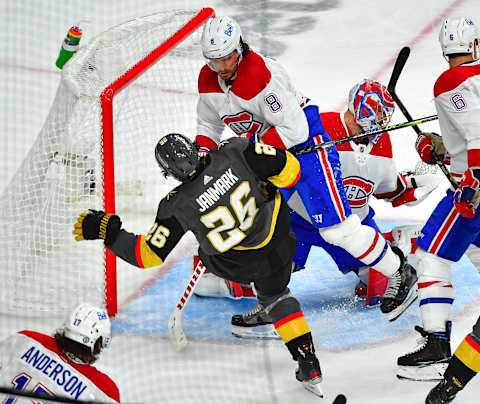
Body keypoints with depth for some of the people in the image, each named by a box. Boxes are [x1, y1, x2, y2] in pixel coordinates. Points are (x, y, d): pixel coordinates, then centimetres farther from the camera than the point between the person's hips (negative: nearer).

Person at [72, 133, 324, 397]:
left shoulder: (179, 205, -25)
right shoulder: (234, 150, -24)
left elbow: (149, 256, -19)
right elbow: (289, 168, -17)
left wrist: (105, 229, -16)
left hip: (243, 264, -2)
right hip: (280, 240, 2)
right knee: (275, 294, 28)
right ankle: (308, 362, 21)